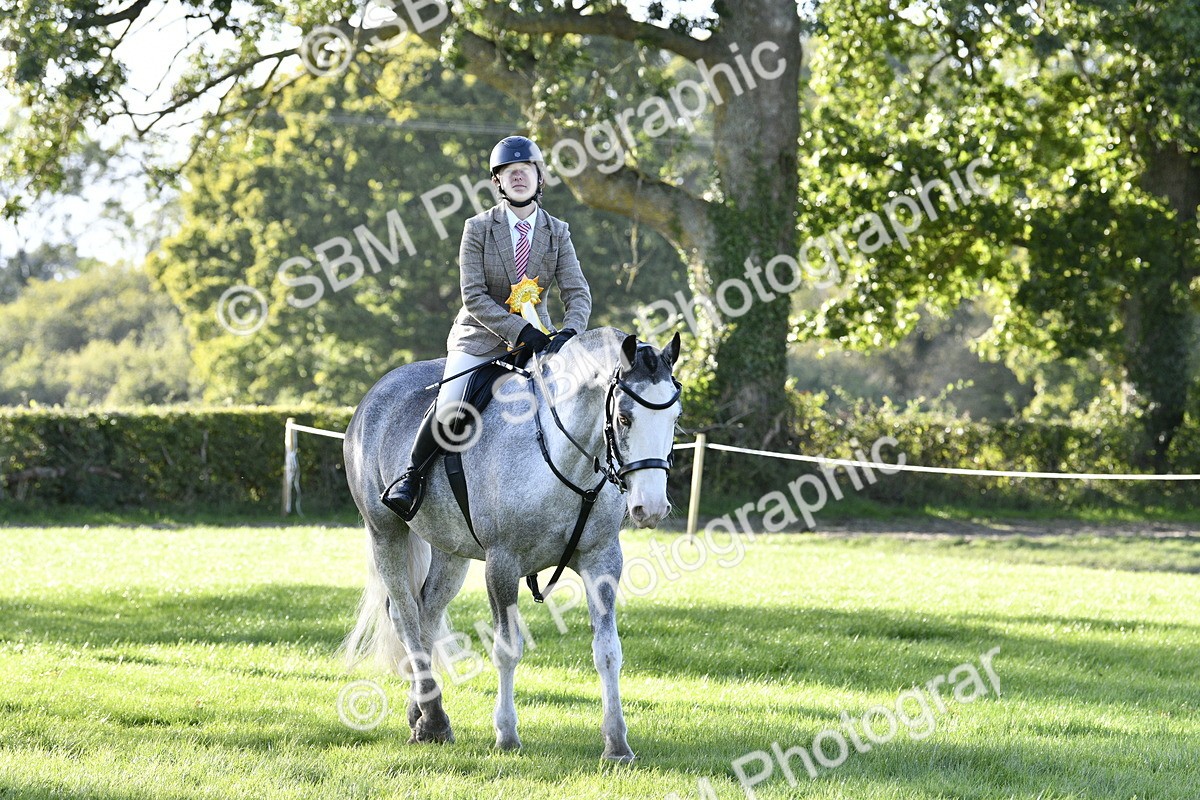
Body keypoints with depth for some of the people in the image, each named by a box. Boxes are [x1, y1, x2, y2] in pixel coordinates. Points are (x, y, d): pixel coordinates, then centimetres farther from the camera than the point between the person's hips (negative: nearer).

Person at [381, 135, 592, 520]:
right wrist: (519, 331, -24)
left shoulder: (557, 232, 3)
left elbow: (577, 293, -5)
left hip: (535, 337, 3)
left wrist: (568, 334, -26)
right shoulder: (478, 228, -4)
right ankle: (412, 475, -2)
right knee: (450, 408, -24)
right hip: (481, 336, -3)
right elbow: (474, 296, -12)